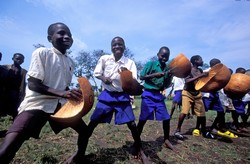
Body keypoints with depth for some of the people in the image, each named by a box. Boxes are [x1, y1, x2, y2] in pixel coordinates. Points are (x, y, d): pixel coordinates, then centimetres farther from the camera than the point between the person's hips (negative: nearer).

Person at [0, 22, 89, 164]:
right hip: (37, 104, -6)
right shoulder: (42, 53, -9)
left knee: (84, 130, 11)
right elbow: (32, 84, -15)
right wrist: (61, 93, -28)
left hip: (60, 104, 6)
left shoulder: (71, 62, 9)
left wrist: (73, 95, -1)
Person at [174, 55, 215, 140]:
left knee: (202, 113, 7)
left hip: (197, 94, 6)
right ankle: (178, 130, -4)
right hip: (187, 93, -6)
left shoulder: (200, 70, 8)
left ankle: (204, 131, 27)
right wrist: (200, 76, -28)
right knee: (184, 112, -18)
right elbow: (187, 81, -25)